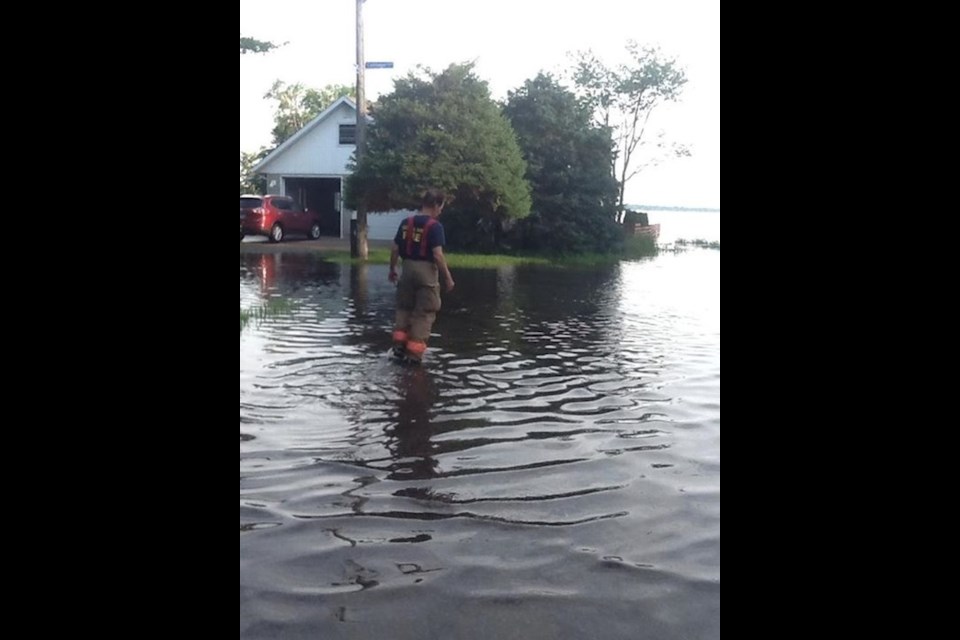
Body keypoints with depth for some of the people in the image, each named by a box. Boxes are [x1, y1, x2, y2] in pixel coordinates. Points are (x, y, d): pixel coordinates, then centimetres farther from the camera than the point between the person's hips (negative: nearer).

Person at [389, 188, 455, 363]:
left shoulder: (406, 223, 5)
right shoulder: (435, 226, -12)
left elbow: (395, 250, 7)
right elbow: (438, 255, -17)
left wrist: (392, 269, 20)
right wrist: (448, 277, -10)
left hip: (408, 268, 5)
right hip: (426, 271, -5)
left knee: (404, 308, 20)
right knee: (424, 312, 4)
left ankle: (399, 343, 16)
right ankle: (415, 352, 5)